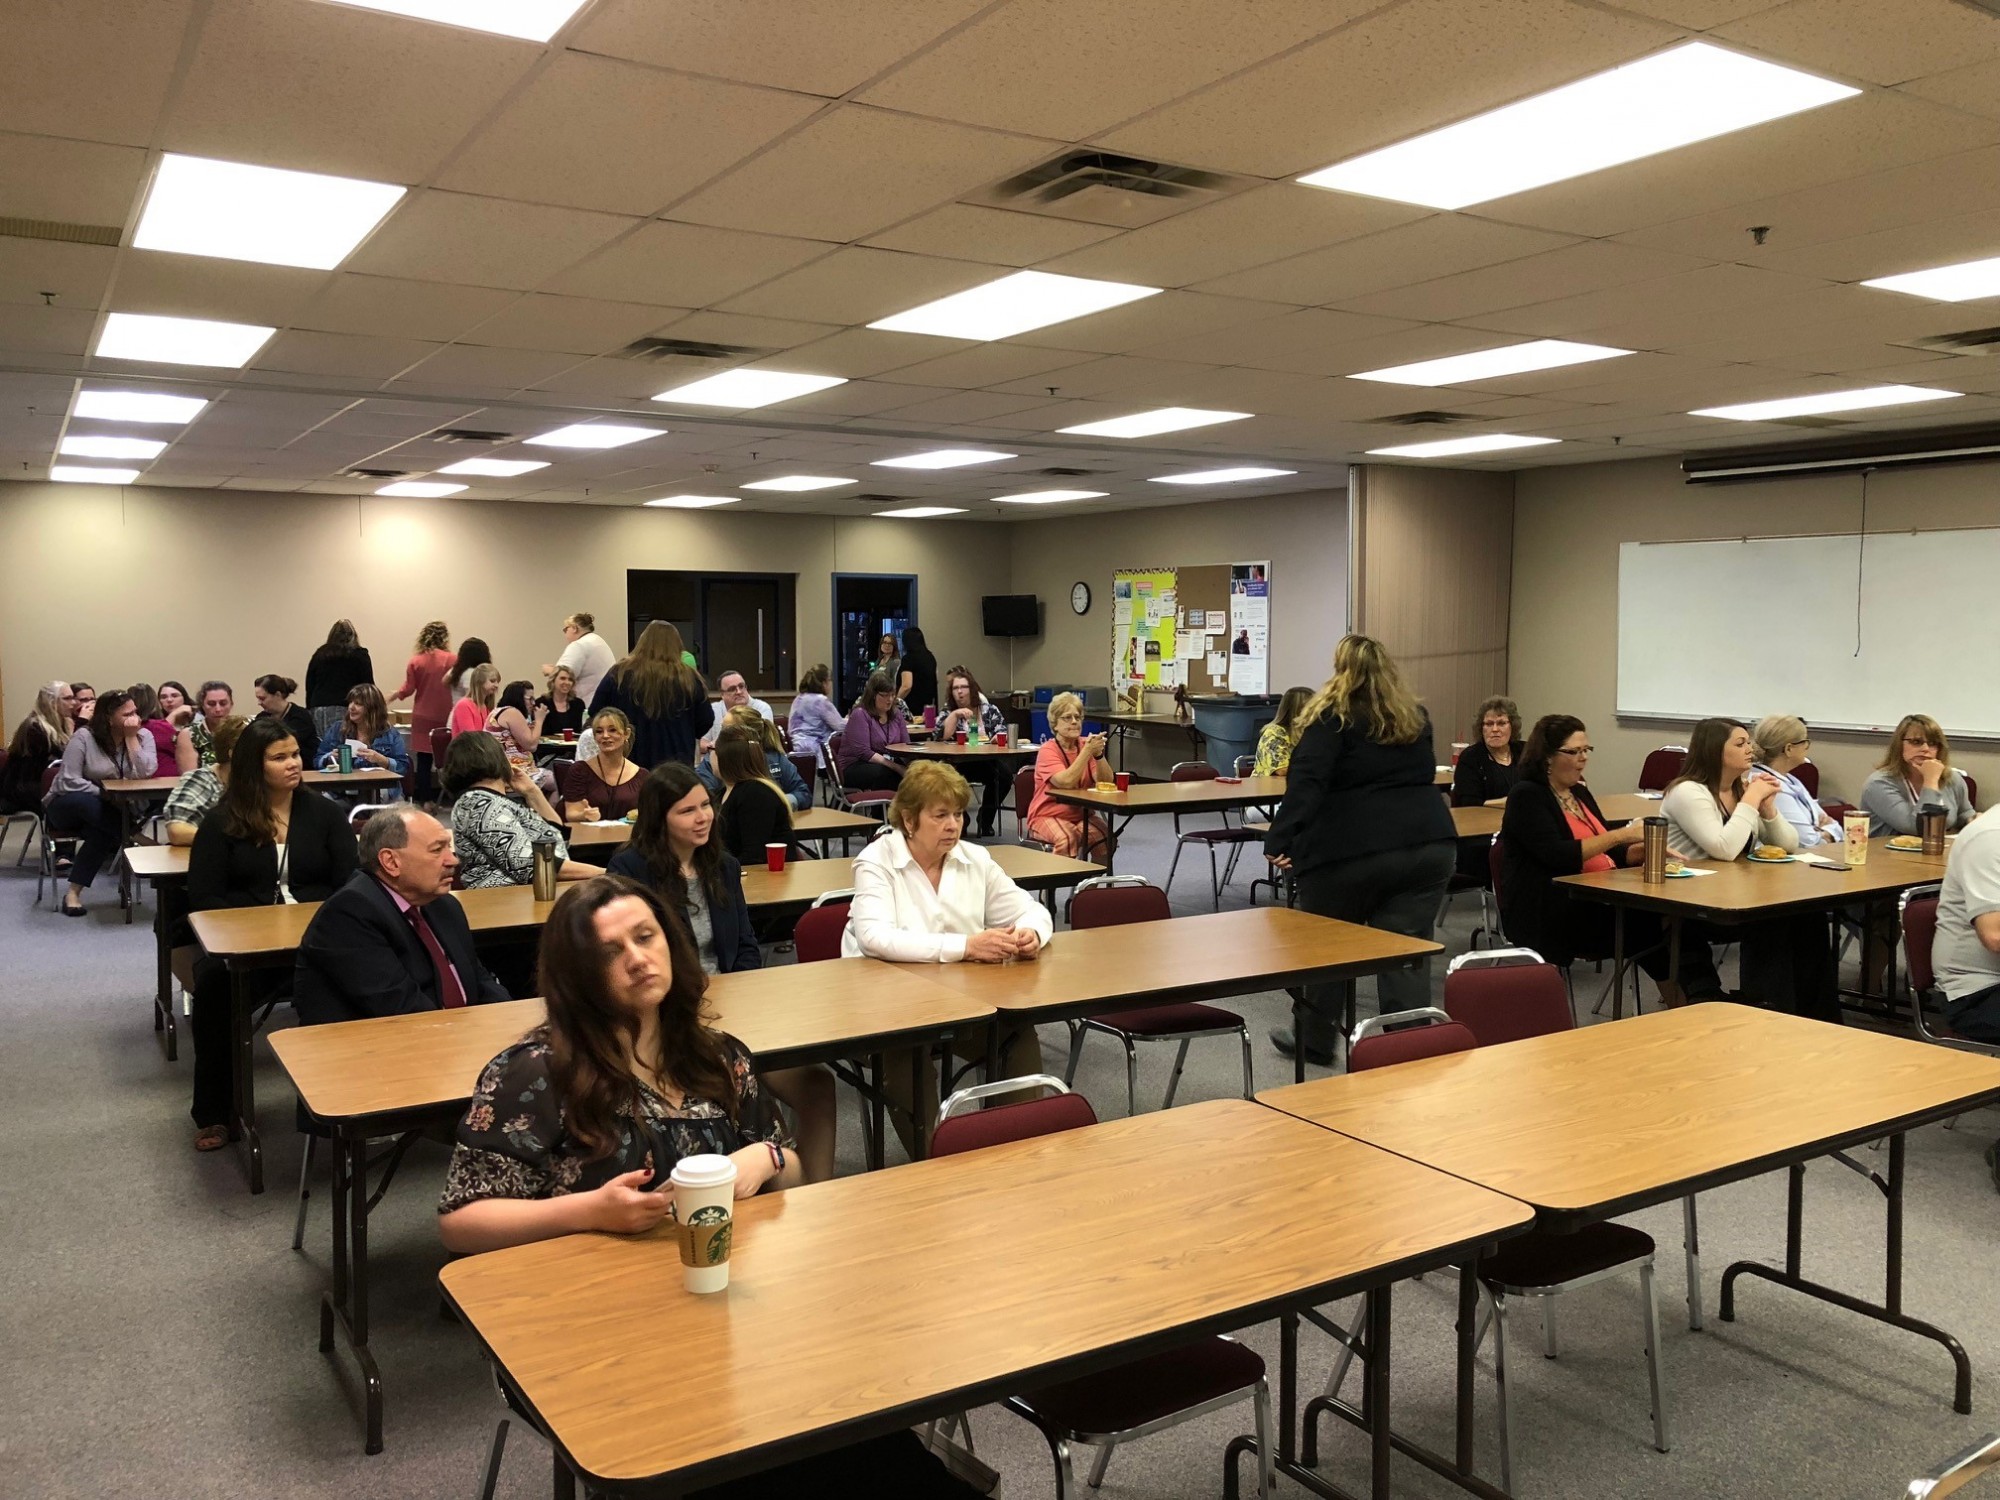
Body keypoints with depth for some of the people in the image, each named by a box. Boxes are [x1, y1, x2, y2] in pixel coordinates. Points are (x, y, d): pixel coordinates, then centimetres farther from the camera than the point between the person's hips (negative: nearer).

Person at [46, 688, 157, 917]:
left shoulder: (143, 736, -5)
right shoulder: (83, 737, -15)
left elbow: (144, 773, -22)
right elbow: (69, 782, -22)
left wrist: (131, 738, -22)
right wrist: (107, 795, -27)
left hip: (109, 809, 3)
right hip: (67, 805, -3)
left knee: (101, 833, -33)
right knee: (86, 803, -40)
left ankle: (73, 892, -20)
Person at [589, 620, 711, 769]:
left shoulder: (618, 675, -3)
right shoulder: (689, 679, -6)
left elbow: (595, 714, 5)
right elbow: (705, 723, 1)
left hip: (627, 762, 1)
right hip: (677, 767, -1)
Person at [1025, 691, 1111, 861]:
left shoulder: (1086, 744, 3)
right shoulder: (1048, 750, -10)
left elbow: (1105, 783, -7)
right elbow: (1066, 782, -26)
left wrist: (1099, 754, -22)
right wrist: (1087, 751, -27)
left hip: (1081, 814, 4)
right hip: (1048, 816, -4)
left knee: (1106, 837, -25)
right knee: (1066, 839, -35)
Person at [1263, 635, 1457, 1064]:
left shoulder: (1331, 716, -1)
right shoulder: (1415, 716, 17)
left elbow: (1307, 782, -14)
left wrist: (1280, 840, -20)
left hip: (1353, 851, -4)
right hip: (1428, 843, 5)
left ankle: (1314, 1040, 27)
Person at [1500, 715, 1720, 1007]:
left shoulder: (1579, 793, 20)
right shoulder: (1526, 796, -5)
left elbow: (1608, 854, 21)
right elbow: (1556, 855, -19)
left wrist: (1648, 848, 1)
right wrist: (1619, 834, -19)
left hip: (1595, 903, 7)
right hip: (1547, 917, -7)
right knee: (1653, 927, -28)